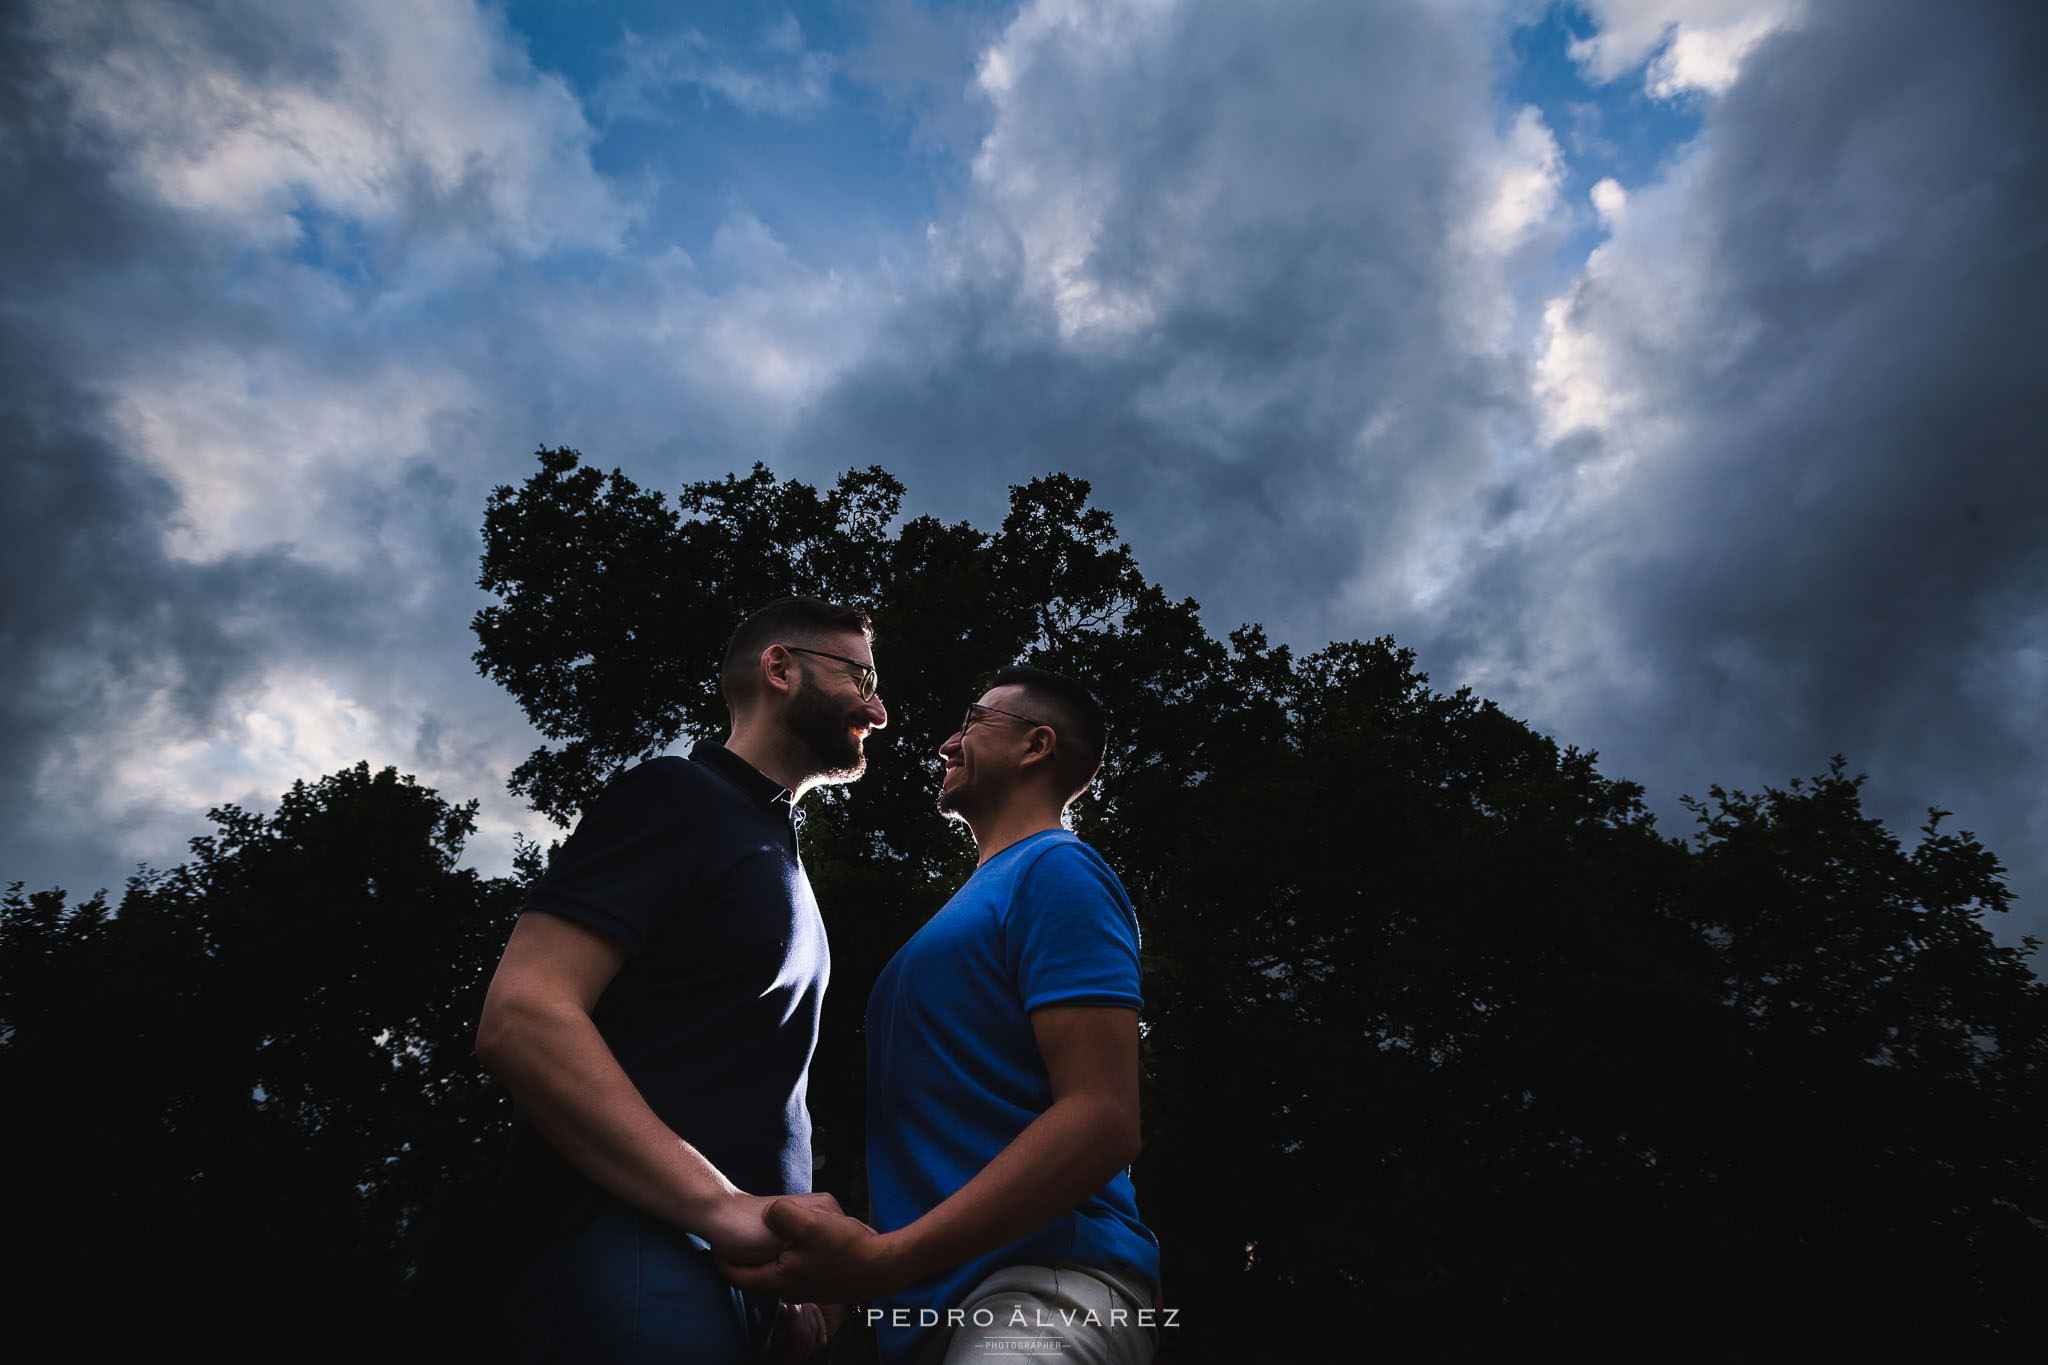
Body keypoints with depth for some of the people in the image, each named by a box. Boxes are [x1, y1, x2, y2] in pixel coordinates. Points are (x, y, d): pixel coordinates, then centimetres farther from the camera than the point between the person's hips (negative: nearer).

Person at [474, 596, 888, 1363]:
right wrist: (723, 1205, -22)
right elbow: (520, 1020, -18)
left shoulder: (778, 860, 21)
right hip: (630, 1243, -8)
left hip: (745, 1263, 8)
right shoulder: (676, 798, -5)